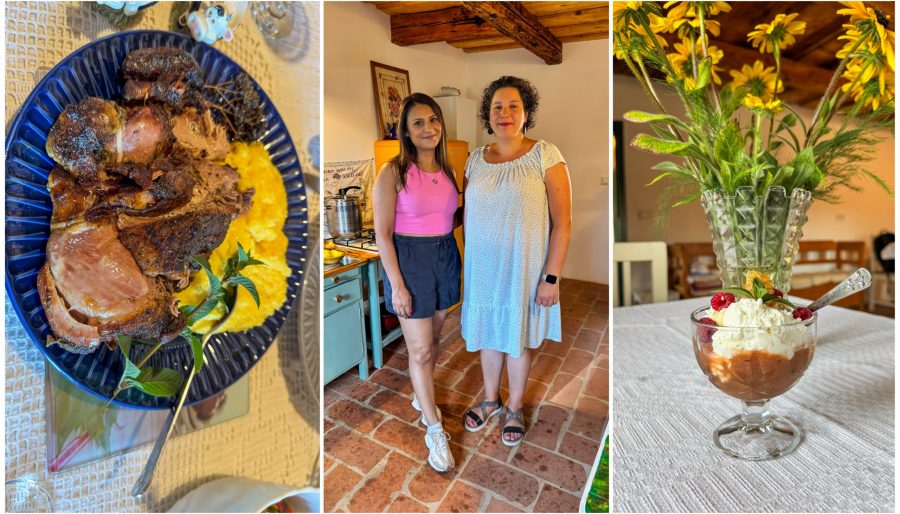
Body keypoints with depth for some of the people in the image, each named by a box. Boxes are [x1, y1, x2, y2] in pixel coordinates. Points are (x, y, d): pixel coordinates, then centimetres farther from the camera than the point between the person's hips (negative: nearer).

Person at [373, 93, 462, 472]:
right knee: (420, 350, 2)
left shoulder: (447, 169, 5)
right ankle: (435, 431, 19)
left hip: (446, 256, 6)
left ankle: (421, 397, 44)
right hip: (410, 259, -6)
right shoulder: (393, 172, -12)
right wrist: (397, 286, -15)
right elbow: (383, 233, -13)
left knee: (433, 338, 19)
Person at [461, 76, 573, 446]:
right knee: (488, 334, 17)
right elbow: (468, 216, 10)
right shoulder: (476, 159, 4)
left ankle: (515, 408, 36)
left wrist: (551, 277, -13)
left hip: (523, 269, -3)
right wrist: (467, 266, 9)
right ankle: (491, 399, 41)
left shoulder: (545, 155, -9)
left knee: (518, 338, 13)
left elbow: (563, 223, -10)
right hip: (482, 269, 4)